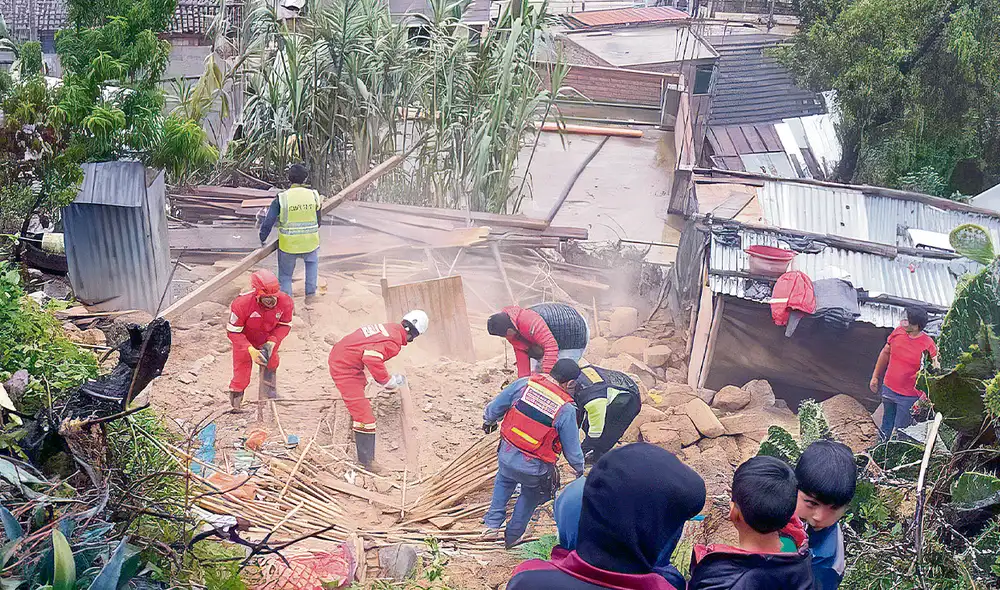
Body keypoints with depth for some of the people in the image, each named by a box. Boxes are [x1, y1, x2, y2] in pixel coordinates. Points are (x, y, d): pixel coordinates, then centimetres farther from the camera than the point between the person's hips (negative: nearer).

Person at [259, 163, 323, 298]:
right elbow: (318, 220, 7)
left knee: (285, 275, 17)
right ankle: (310, 292, 29)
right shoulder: (313, 195, -5)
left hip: (288, 245, -2)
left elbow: (268, 222, -8)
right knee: (312, 262, 33)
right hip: (310, 243, 2)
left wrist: (263, 239, 8)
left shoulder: (281, 198, -11)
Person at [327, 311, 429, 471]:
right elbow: (372, 358, -34)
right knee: (363, 414, -10)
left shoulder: (389, 328, 5)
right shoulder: (394, 342, -21)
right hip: (344, 369, -10)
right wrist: (388, 381, -20)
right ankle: (366, 459, -6)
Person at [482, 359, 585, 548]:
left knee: (504, 480, 36)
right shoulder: (566, 410, -16)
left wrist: (489, 421, 24)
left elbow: (494, 407, 2)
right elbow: (572, 449, -6)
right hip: (533, 470, -2)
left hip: (506, 457, 3)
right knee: (531, 494, 29)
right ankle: (513, 536, 42)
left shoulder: (524, 384, -10)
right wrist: (580, 469, 14)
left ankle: (493, 522, 34)